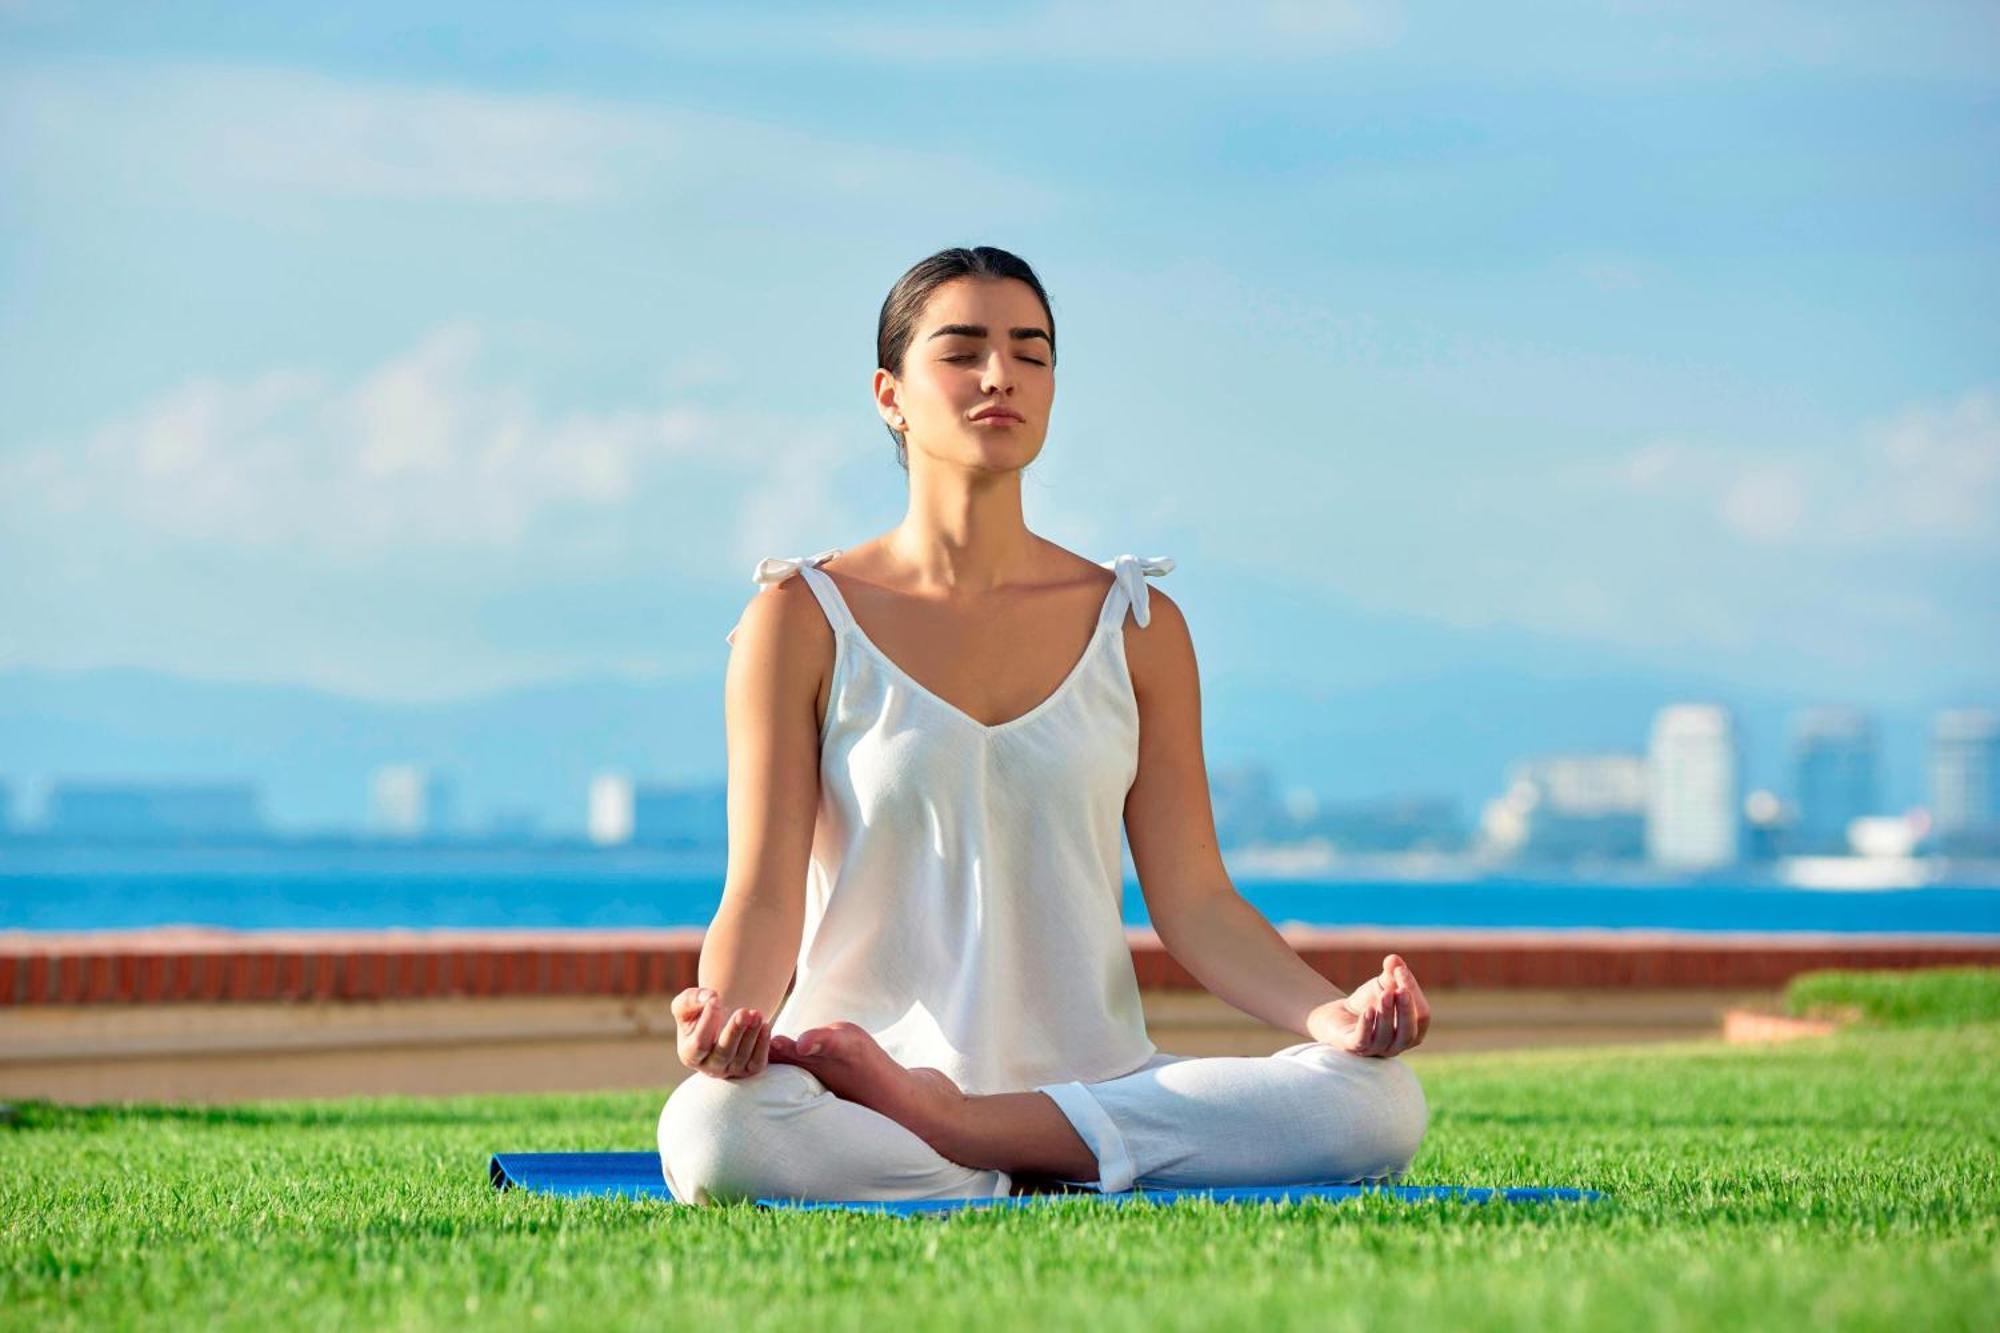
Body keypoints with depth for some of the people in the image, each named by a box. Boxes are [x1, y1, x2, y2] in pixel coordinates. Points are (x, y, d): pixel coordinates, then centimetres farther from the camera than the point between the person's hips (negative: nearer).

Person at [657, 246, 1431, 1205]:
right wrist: (725, 1010, -26)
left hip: (1097, 1082, 4)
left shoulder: (1137, 628, 11)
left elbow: (1194, 900, 7)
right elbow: (763, 895, -3)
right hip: (853, 1087, -3)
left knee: (1383, 1104, -24)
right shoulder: (804, 620, 4)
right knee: (714, 1133, -39)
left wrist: (1333, 1014, -12)